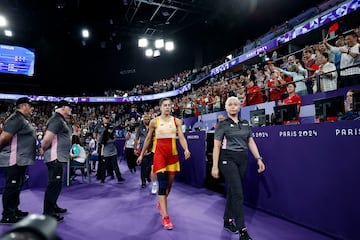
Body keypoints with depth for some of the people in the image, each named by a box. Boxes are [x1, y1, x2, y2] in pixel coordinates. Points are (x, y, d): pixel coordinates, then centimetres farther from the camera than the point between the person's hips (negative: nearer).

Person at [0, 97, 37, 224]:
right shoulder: (17, 118, -16)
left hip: (20, 160, 10)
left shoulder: (23, 119, 16)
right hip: (14, 160, -10)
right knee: (11, 187, 0)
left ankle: (14, 211, 29)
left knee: (16, 187, 17)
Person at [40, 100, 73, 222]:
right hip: (56, 158, -10)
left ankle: (53, 206, 35)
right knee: (54, 185, -2)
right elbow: (47, 139, -24)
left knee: (56, 184, 20)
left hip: (59, 158, 10)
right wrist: (43, 150, -8)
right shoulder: (57, 120, -17)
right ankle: (48, 213, 8)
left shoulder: (60, 120, 15)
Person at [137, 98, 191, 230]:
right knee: (162, 183, -10)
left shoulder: (176, 121, 4)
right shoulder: (154, 121, 1)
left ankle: (161, 203, 42)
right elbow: (148, 139, 8)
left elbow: (181, 137, -4)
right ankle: (165, 217, -6)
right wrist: (141, 154, 10)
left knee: (170, 182, 14)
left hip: (173, 153, 3)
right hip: (159, 153, -3)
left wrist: (186, 149, -23)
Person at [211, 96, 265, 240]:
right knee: (238, 193, -9)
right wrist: (215, 166, -10)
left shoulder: (245, 123, 12)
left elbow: (251, 142, 12)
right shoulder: (223, 124, -4)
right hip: (228, 159, -5)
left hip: (242, 160, 5)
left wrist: (259, 159, 3)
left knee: (232, 191, 14)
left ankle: (227, 221, 29)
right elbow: (216, 146, -6)